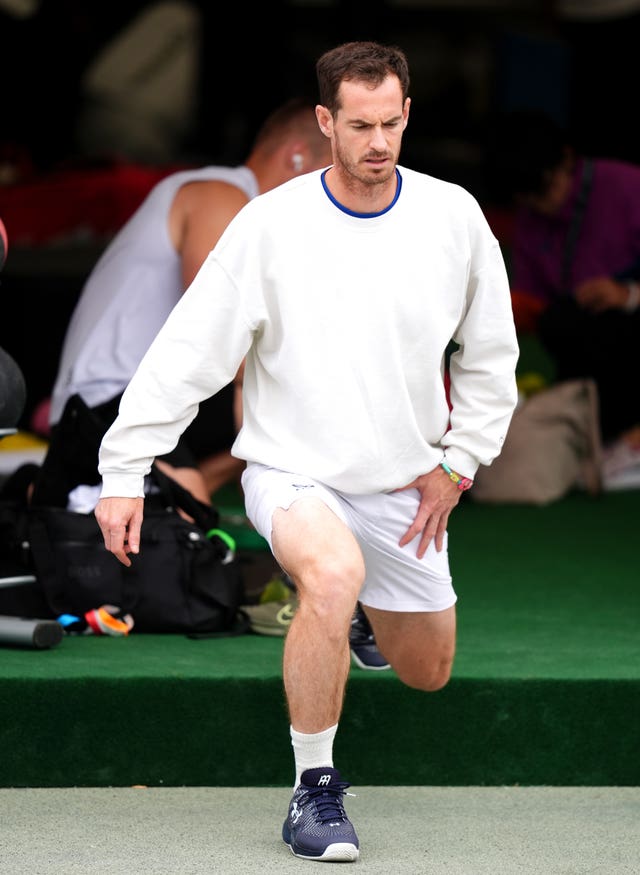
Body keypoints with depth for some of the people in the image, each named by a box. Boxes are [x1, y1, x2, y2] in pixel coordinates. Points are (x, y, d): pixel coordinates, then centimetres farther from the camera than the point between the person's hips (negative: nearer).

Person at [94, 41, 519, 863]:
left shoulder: (453, 217, -5)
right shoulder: (270, 226, -14)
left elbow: (491, 354, 9)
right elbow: (186, 350, -11)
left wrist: (458, 463, 3)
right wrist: (124, 472, -14)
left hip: (402, 487, 4)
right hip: (291, 471, -4)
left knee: (426, 672, 14)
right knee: (334, 572, -36)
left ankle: (327, 616, 50)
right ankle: (313, 791, -21)